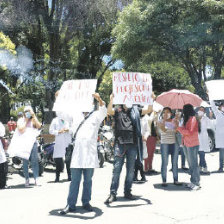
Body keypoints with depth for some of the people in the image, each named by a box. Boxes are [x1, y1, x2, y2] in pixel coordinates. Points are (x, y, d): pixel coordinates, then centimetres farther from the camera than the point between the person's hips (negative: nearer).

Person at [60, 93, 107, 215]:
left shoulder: (96, 115, 9)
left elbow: (103, 110, -11)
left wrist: (99, 100, -31)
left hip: (90, 153, -1)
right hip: (77, 152, 2)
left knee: (88, 180, 5)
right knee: (75, 180, 0)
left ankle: (86, 202, 17)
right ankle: (71, 204, 2)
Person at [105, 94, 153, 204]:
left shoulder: (135, 110, 11)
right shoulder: (118, 110, 4)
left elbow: (149, 110, 2)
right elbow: (109, 111, -16)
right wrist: (111, 99, -32)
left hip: (132, 144, 3)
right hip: (120, 144, -3)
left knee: (130, 170, 9)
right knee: (117, 169, -4)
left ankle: (127, 192, 20)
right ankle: (113, 194, -1)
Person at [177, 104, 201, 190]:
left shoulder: (193, 119, -12)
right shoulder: (188, 119, 17)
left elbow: (190, 132, -17)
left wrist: (179, 128, -14)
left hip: (192, 145, -9)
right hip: (188, 144, 9)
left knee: (194, 164, -6)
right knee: (191, 164, 12)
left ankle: (196, 183, -2)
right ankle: (193, 181, 18)